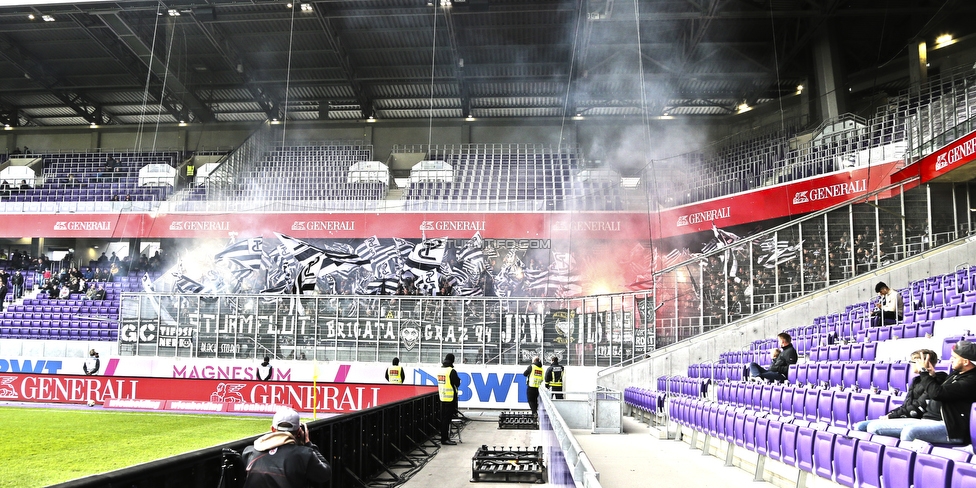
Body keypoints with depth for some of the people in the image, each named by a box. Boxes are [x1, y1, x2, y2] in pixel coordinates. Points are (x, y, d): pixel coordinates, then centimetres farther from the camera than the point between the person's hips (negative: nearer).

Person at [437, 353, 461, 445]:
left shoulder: (440, 370, 7)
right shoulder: (452, 371, -15)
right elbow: (457, 383, -11)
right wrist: (458, 379, 10)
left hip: (442, 397, 7)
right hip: (450, 398, -7)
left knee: (443, 418, 14)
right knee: (448, 418, -4)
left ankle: (444, 437, 21)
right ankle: (445, 439, -4)